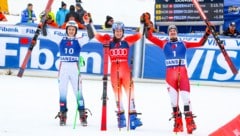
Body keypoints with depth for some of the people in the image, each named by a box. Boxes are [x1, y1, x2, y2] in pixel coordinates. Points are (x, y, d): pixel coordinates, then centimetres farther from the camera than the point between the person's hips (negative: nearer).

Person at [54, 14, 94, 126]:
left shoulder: (79, 41, 7)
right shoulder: (61, 40, 9)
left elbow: (91, 36, -3)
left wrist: (87, 24, -11)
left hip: (75, 68, -1)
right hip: (63, 68, 1)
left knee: (78, 92, -4)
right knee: (62, 92, 2)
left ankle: (83, 116, -2)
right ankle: (62, 116, 7)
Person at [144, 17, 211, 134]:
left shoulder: (183, 44, 14)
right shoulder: (164, 43, 14)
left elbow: (200, 43, 13)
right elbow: (150, 37, 8)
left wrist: (206, 34, 2)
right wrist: (148, 26, -2)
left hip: (182, 72, -1)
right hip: (170, 73, 1)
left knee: (185, 96, -10)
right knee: (173, 98, -2)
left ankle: (189, 121, -9)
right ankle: (177, 122, 3)